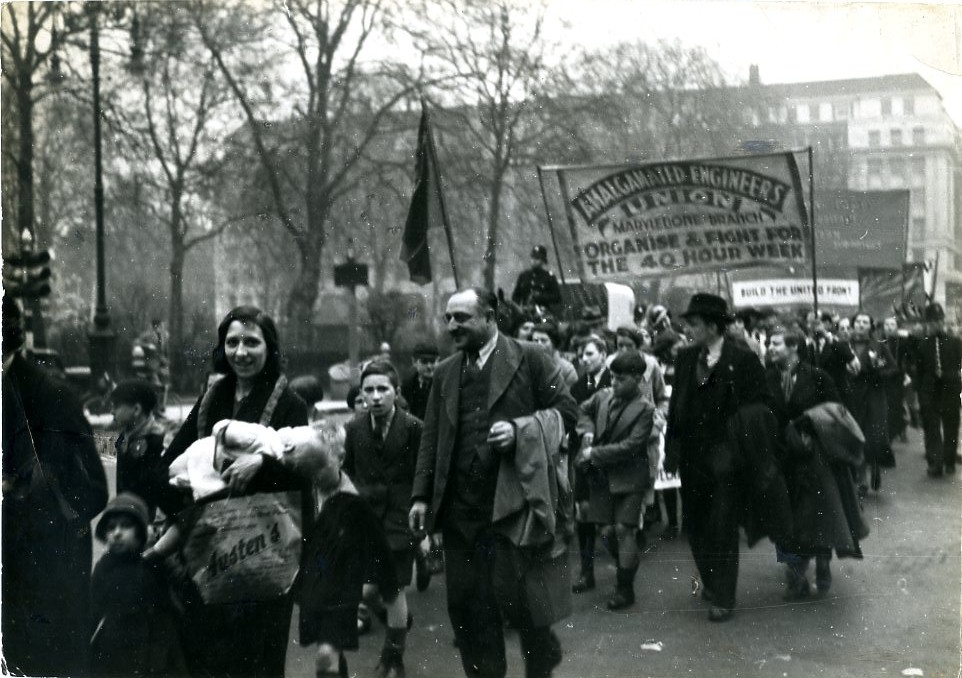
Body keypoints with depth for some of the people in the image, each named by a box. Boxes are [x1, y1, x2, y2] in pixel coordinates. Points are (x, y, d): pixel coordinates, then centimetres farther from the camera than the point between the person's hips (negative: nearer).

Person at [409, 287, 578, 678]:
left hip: (515, 502, -4)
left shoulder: (530, 359, 1)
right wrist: (421, 495, 6)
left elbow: (567, 410, -2)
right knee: (467, 604, 9)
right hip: (460, 510, 5)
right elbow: (431, 439, 13)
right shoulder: (445, 373, 14)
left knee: (521, 597, 0)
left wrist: (520, 429, -17)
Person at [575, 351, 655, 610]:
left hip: (628, 478, -5)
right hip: (602, 476, 5)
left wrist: (594, 453, -16)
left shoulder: (644, 409, -13)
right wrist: (587, 430, 1)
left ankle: (625, 589, 7)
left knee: (624, 529, -3)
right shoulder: (604, 396, 2)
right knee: (605, 528, 9)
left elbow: (630, 446, -19)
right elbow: (584, 410, 21)